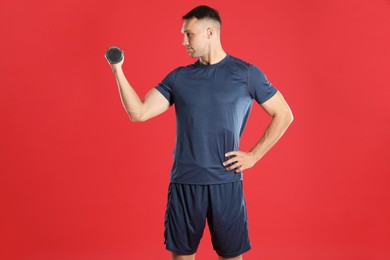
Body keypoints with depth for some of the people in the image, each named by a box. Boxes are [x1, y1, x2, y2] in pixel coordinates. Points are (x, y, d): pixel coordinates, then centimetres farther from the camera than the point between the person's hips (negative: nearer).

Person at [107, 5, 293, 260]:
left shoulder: (246, 73, -1)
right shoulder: (179, 77, 6)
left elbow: (284, 115, 3)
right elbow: (138, 113, -1)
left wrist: (253, 156, -3)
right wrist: (118, 70, -9)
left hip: (227, 183, -2)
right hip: (184, 182, 2)